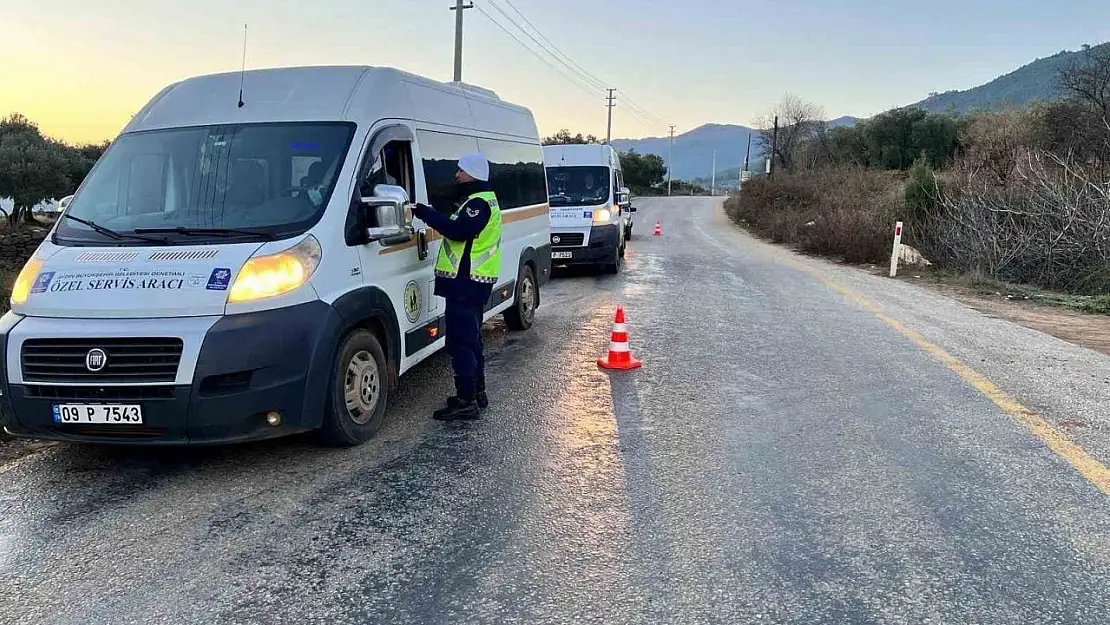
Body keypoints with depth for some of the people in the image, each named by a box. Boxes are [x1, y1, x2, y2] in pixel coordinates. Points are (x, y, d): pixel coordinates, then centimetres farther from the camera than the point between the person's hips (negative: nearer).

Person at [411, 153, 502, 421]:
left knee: (461, 342, -9)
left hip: (465, 282, -12)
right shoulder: (482, 200, 21)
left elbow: (458, 230, -27)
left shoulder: (478, 203, -14)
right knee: (470, 340, 19)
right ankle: (477, 393, 29)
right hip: (472, 281, 12)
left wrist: (425, 213, -20)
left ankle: (466, 402, -7)